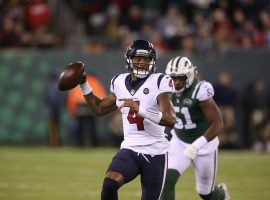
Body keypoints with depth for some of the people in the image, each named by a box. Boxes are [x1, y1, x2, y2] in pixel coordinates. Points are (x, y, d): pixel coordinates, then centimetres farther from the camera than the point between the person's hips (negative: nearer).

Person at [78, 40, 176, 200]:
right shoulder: (120, 83, 7)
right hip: (130, 150, 3)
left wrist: (140, 109, -31)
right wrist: (83, 85, 15)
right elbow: (100, 109, 23)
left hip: (155, 153, -3)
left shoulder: (159, 82, -9)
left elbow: (170, 120, -21)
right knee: (109, 185, -24)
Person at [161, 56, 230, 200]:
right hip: (180, 143, 4)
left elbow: (217, 124, -27)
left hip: (203, 144, -4)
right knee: (167, 180, -20)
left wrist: (196, 145, -32)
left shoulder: (200, 91, -27)